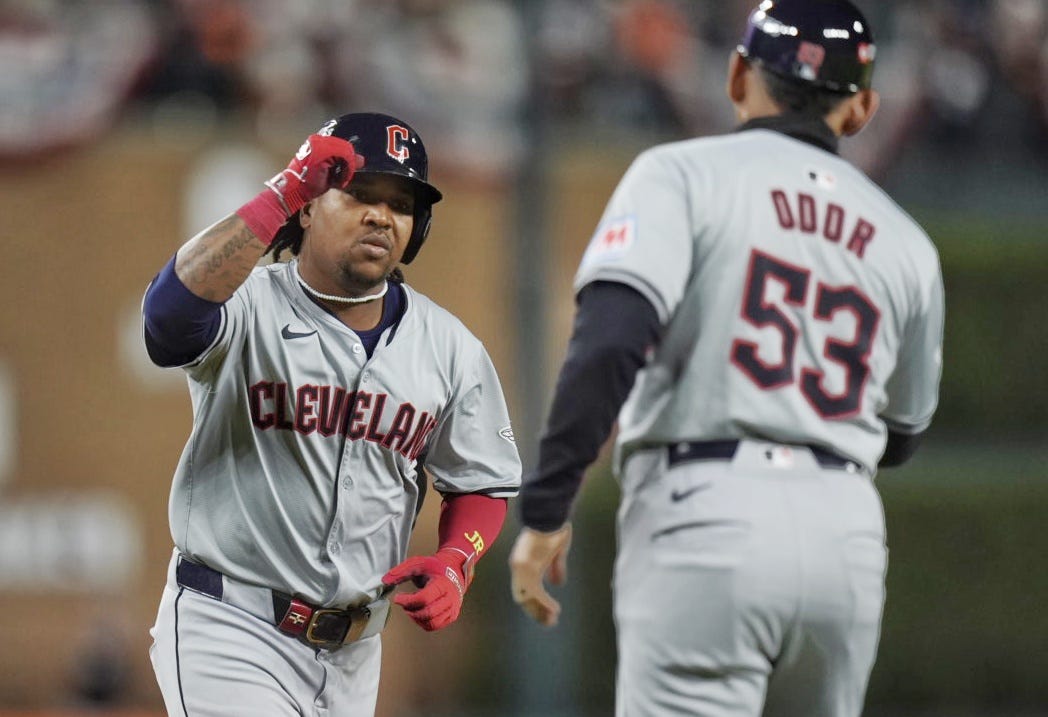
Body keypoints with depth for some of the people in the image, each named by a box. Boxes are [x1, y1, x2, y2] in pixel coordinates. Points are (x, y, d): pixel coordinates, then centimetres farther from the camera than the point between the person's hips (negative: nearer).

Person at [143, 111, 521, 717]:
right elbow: (172, 308, -34)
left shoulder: (449, 348, 5)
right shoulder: (250, 309, -10)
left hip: (353, 649, 6)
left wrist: (455, 562, -7)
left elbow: (482, 484, 15)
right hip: (232, 632, -6)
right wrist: (282, 196, -35)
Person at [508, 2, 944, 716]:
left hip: (707, 522, -5)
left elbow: (609, 344, -14)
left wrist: (545, 509, -12)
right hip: (848, 531, 5)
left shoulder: (683, 174, 2)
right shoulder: (904, 242, 16)